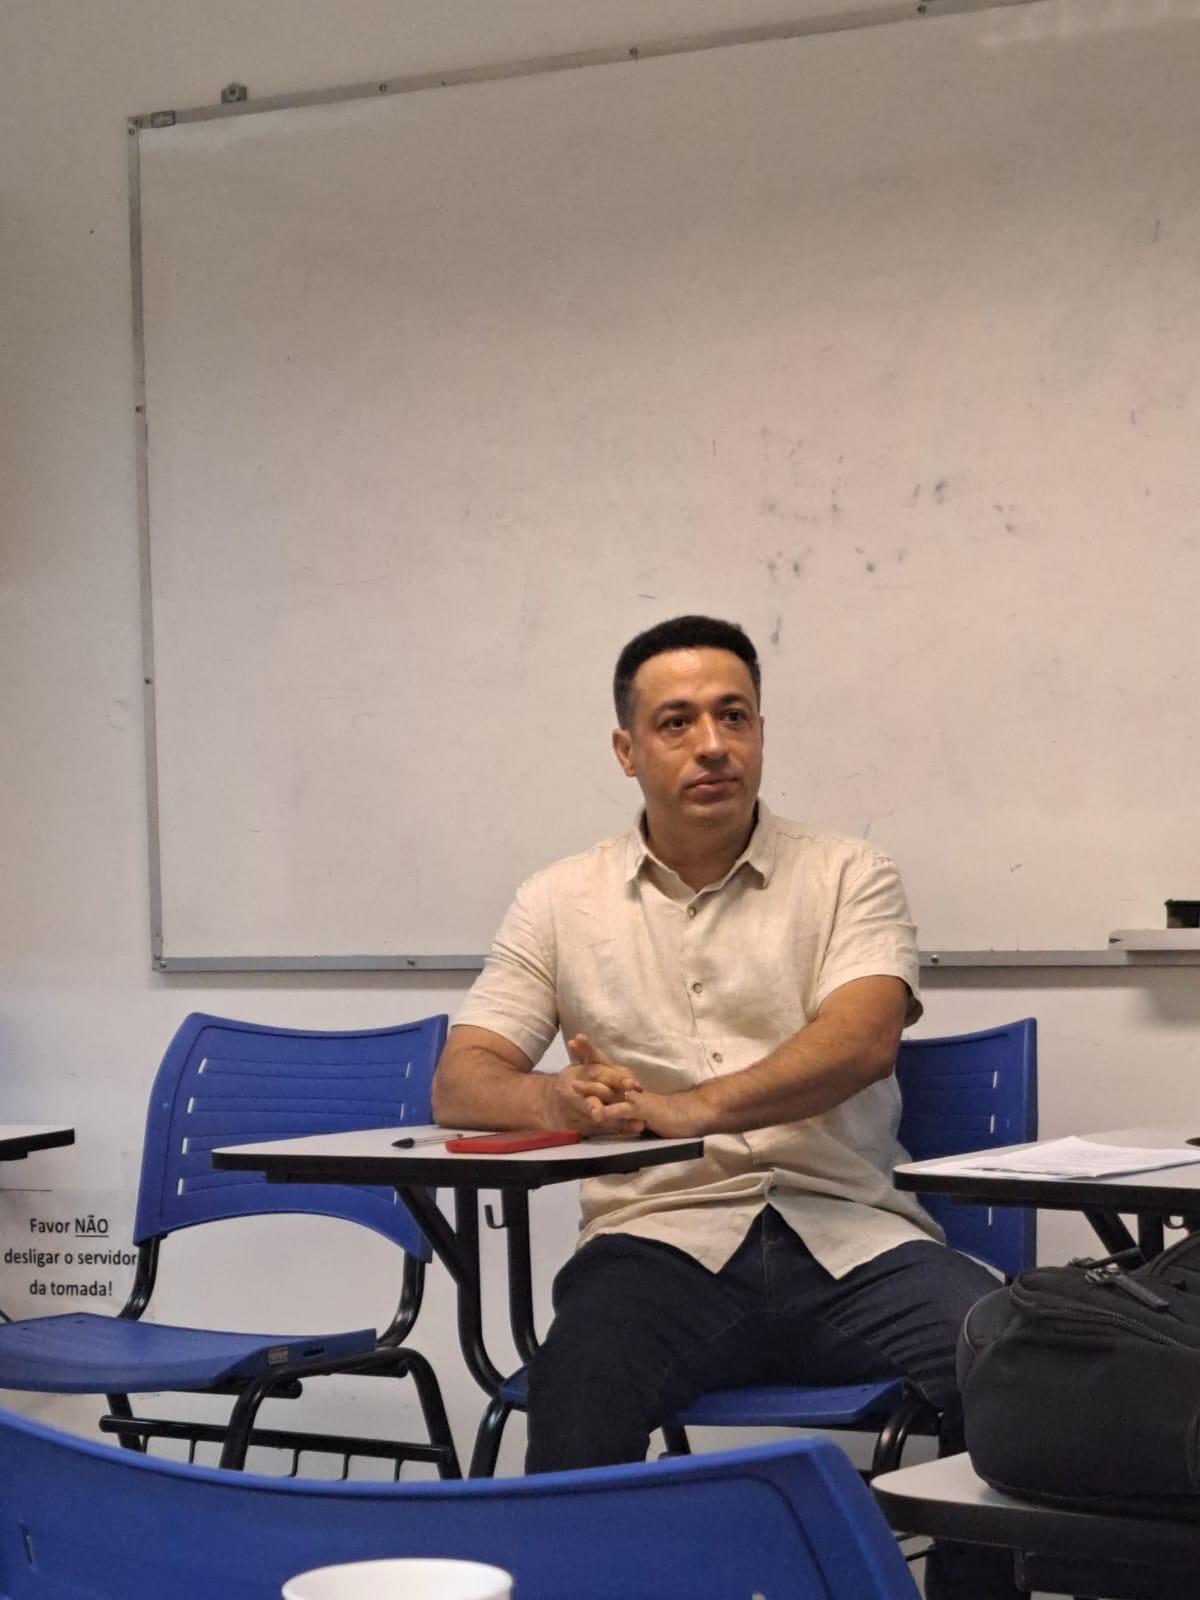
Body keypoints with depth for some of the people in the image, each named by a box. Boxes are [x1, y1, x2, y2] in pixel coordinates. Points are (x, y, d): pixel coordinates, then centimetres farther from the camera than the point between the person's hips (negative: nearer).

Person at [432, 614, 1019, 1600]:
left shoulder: (848, 878, 10)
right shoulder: (562, 904, 14)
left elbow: (862, 1039, -9)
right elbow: (461, 1081, 8)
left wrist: (689, 1109, -26)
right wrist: (555, 1100, -17)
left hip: (848, 1233, 0)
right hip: (666, 1239, 0)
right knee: (582, 1369, -35)